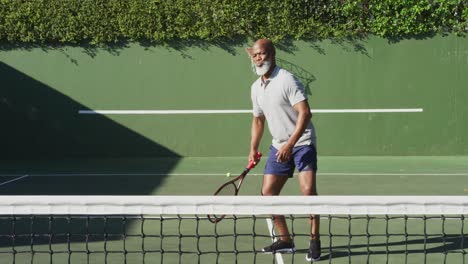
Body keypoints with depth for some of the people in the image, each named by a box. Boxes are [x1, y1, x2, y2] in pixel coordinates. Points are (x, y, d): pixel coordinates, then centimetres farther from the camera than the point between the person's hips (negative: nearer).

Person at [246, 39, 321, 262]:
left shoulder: (287, 80, -16)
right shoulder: (256, 88, 8)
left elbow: (305, 113, -23)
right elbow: (258, 119, 21)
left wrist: (290, 144, -27)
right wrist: (253, 148, 13)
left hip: (302, 142, -7)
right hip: (278, 146, 7)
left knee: (308, 189, -19)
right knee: (267, 192, 3)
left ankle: (314, 240, -4)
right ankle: (285, 240, 16)